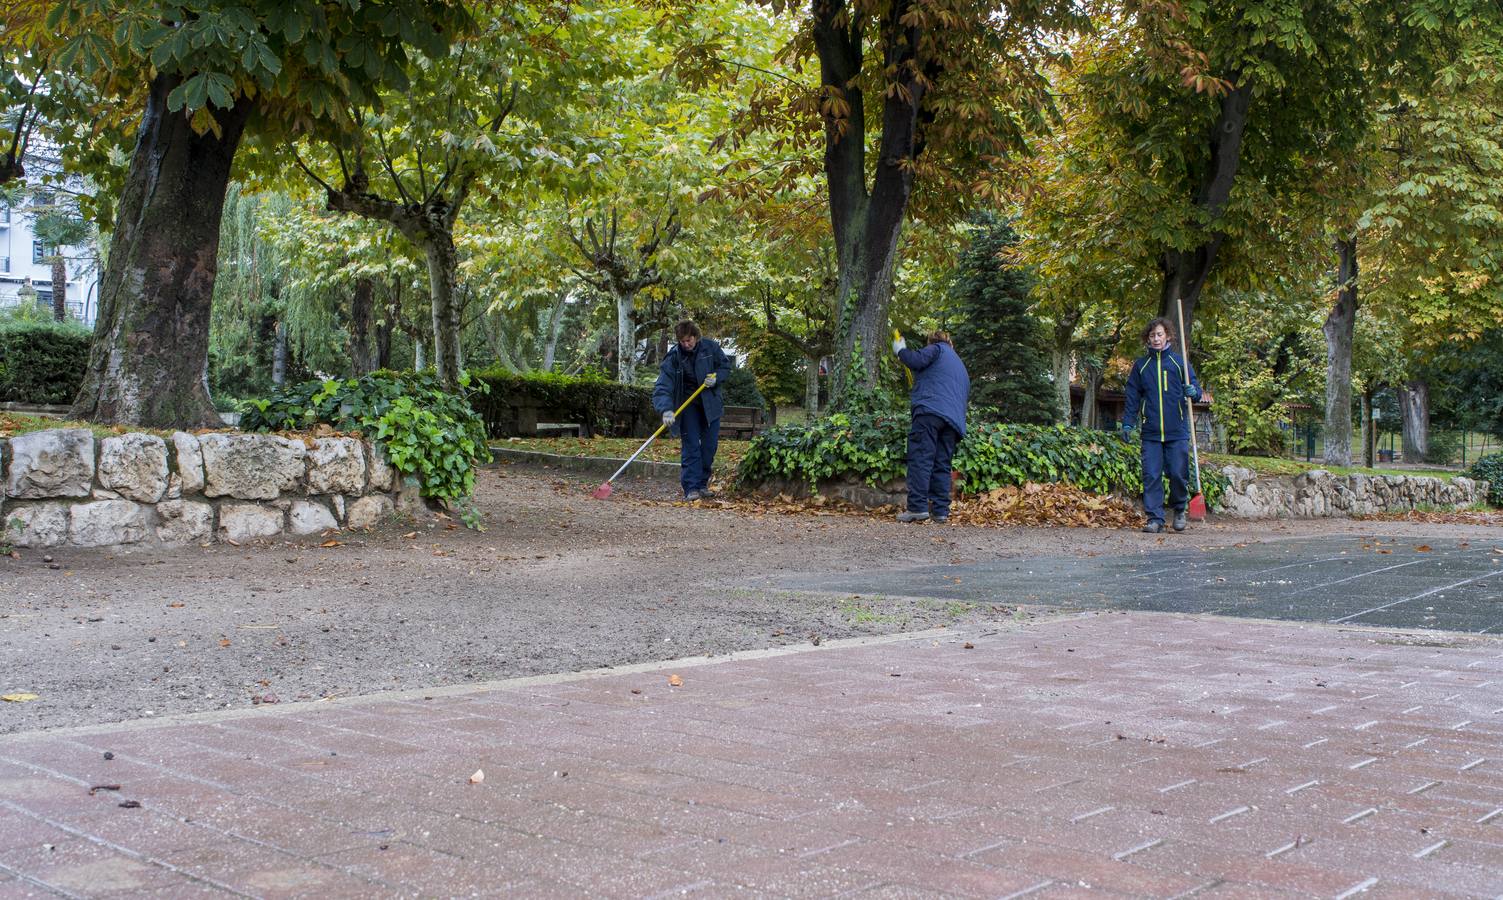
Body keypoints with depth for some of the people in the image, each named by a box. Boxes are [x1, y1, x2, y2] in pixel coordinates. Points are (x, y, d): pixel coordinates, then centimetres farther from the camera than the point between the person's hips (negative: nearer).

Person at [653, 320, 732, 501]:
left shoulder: (710, 347, -8)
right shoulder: (673, 357, -16)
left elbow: (725, 365, 7)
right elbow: (662, 387, -24)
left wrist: (716, 378, -15)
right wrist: (666, 410, -39)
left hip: (710, 403, 3)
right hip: (688, 405, -3)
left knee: (710, 445, 6)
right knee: (690, 446, -9)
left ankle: (702, 483, 18)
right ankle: (691, 488, -11)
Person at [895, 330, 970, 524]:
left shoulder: (937, 349, 13)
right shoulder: (962, 369, 36)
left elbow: (917, 360, -4)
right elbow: (965, 396, 36)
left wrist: (901, 350, 13)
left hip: (931, 409, -7)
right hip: (955, 419, 7)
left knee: (920, 458, -13)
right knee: (942, 465, 6)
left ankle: (918, 507, -22)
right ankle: (941, 511, -2)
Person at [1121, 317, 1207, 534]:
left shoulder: (1179, 361, 7)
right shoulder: (1141, 365, 10)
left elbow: (1195, 385, 7)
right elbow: (1133, 397, 12)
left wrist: (1194, 392, -17)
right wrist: (1128, 424, 5)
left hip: (1177, 431, -1)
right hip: (1151, 432, 1)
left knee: (1178, 473, -1)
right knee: (1151, 475, -4)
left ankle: (1179, 511, 22)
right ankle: (1155, 518, 0)